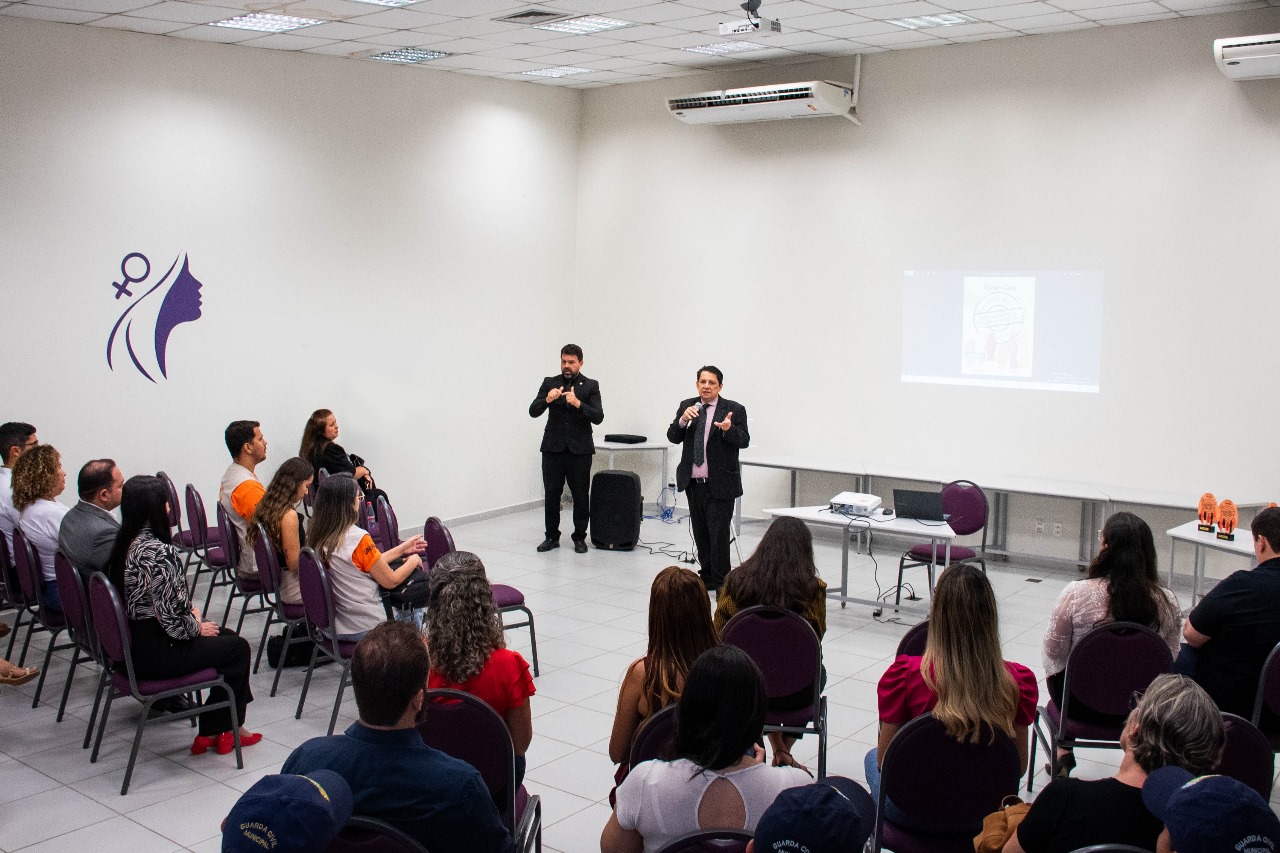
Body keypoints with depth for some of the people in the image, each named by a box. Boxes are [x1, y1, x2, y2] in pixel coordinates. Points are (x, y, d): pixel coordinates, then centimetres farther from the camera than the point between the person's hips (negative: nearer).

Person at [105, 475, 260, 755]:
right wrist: (198, 627, -4)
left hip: (131, 644, 9)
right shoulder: (158, 552, -25)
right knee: (238, 647, 8)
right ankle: (214, 731, 19)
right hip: (155, 653, -9)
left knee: (227, 635, 21)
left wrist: (190, 611, 7)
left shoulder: (123, 545, 4)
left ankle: (227, 726, 23)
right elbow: (173, 618, -23)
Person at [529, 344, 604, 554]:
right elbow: (533, 411, -2)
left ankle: (579, 538, 14)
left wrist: (578, 403, -24)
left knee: (581, 495, 2)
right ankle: (552, 537, 16)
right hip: (553, 448, 1)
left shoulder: (591, 386, 3)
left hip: (579, 450, -1)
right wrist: (547, 399, -22)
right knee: (551, 494, 4)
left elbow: (598, 417, -8)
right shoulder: (549, 383, 7)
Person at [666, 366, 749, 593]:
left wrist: (729, 429, -32)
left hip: (720, 484, -5)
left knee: (719, 534, -4)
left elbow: (744, 441, -12)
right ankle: (707, 577, 24)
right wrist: (683, 420, -18)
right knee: (700, 533, 13)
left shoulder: (734, 410, -5)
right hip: (693, 483, 5)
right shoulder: (686, 406, 7)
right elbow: (673, 437, 2)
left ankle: (721, 582, 6)